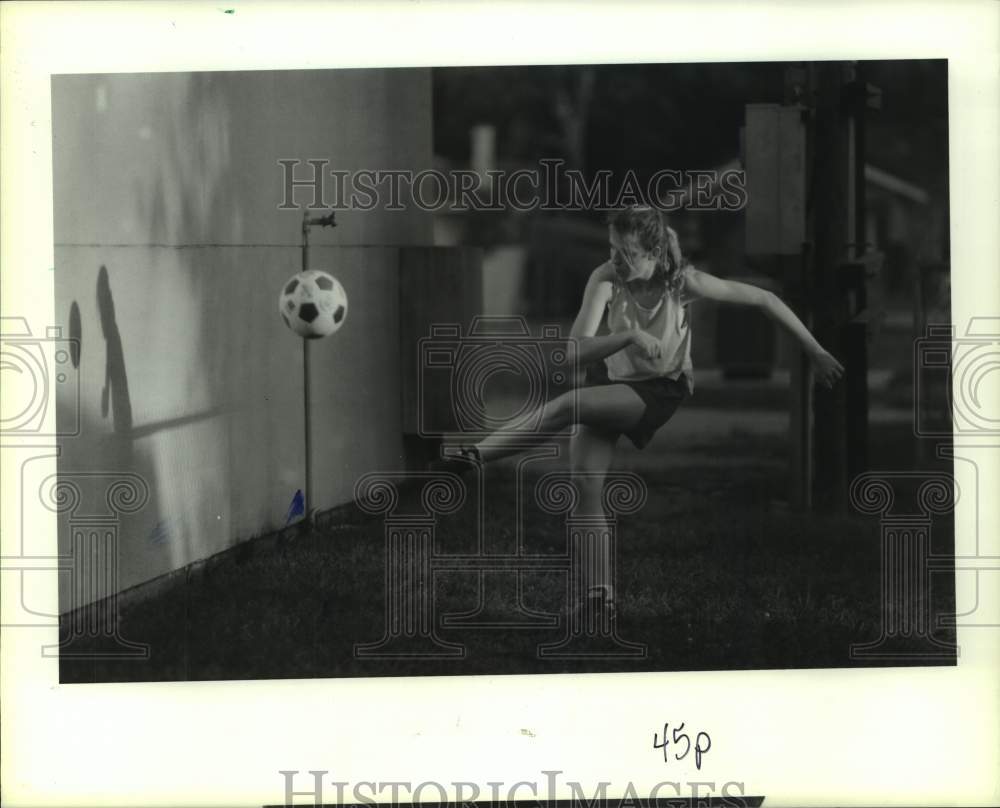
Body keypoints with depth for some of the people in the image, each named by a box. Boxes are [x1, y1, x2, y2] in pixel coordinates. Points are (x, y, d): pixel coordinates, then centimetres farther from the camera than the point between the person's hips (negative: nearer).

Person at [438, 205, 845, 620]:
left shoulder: (684, 281, -23)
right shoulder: (606, 279, -20)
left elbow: (764, 299, -13)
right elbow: (576, 351, -29)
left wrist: (816, 351, -11)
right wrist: (631, 336, -45)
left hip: (660, 393, -3)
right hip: (612, 382, 3)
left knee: (567, 406, -29)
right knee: (584, 482, -14)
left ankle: (475, 455, -20)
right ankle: (601, 597, -8)